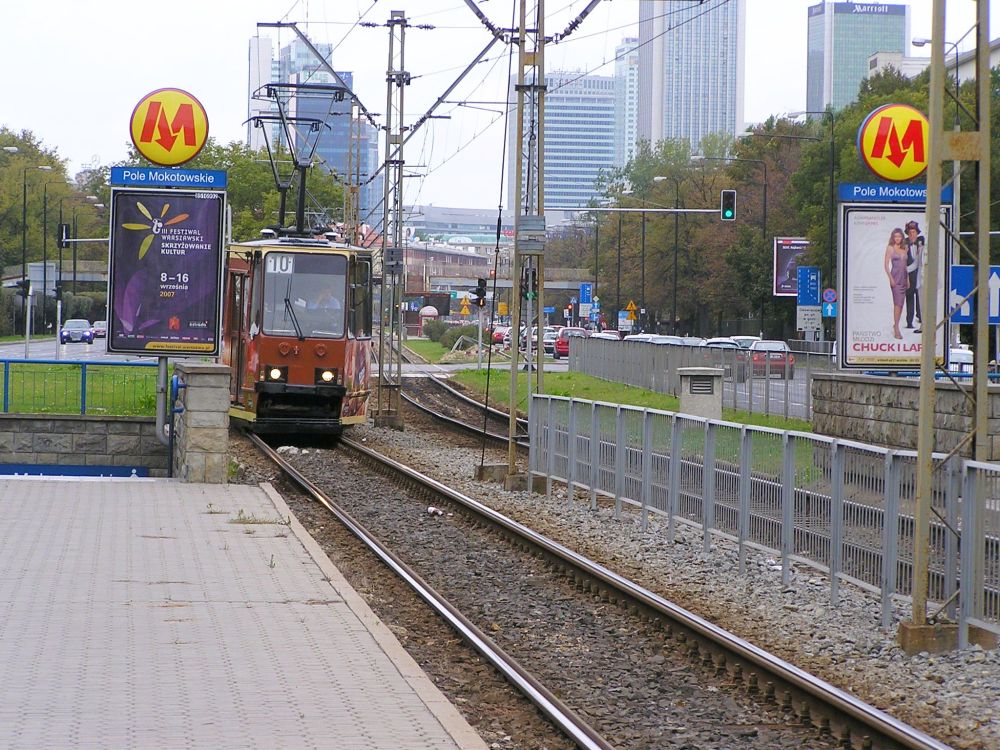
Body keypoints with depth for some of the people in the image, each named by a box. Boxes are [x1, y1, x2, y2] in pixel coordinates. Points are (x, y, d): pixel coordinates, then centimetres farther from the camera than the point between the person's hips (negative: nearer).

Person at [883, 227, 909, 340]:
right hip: (895, 276, -6)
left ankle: (896, 326, 19)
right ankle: (896, 330, -11)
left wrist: (908, 279, 14)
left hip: (903, 277, 6)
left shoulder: (904, 248, 12)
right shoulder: (890, 248, -3)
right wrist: (891, 278, -14)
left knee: (901, 303, 8)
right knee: (897, 302, -11)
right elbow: (886, 264, -6)